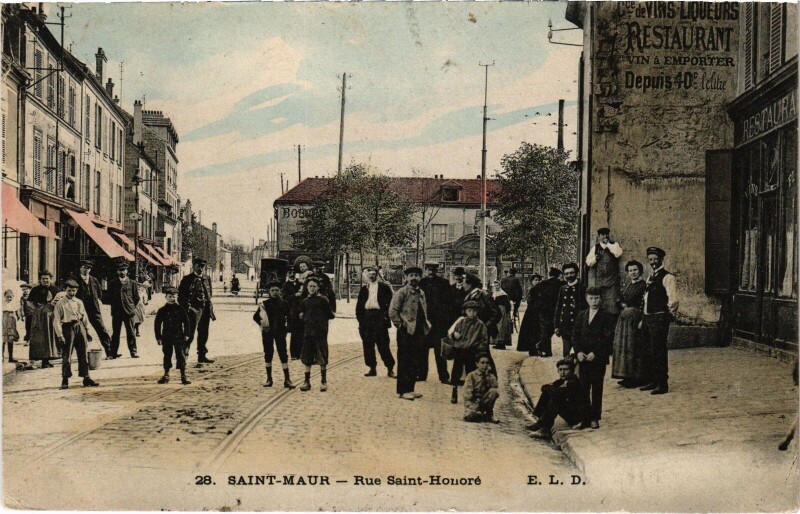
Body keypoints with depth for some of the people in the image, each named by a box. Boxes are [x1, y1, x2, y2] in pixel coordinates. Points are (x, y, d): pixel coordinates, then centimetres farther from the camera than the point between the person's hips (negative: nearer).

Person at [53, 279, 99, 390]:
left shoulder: (79, 302, 14)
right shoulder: (60, 304, -2)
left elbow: (85, 317, 18)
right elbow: (56, 321, -6)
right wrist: (60, 335, -13)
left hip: (80, 327, 5)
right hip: (68, 328, -5)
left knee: (83, 354, 6)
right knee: (66, 355, -6)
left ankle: (86, 378, 12)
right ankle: (65, 381, 0)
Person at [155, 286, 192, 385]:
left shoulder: (180, 309, 0)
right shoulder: (162, 310, 1)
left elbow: (186, 322, 4)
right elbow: (157, 324, 4)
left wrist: (186, 334, -1)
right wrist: (158, 337, 0)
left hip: (178, 337, -1)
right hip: (166, 337, 1)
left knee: (180, 355, -2)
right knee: (167, 355, 9)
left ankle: (183, 376, 1)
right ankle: (166, 375, 20)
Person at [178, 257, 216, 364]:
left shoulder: (207, 279, 15)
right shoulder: (187, 279, -4)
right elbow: (181, 296, -7)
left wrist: (211, 311, 16)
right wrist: (186, 310, -15)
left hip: (205, 311, 7)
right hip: (193, 310, -7)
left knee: (203, 335, 14)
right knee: (190, 335, -10)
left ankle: (202, 356, 24)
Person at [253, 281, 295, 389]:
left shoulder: (284, 304, 3)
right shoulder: (265, 304, 3)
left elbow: (289, 317, 12)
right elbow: (255, 316, 11)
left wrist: (286, 327, -1)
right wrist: (262, 324, -2)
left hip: (280, 332, -1)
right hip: (267, 332, 1)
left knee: (283, 355, -6)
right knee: (268, 355, 6)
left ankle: (287, 380, -8)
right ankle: (269, 379, 15)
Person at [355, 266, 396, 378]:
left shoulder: (384, 287, 2)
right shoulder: (364, 289, 13)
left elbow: (391, 302, 0)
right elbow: (359, 304, 12)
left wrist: (386, 314, -8)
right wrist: (360, 318, 3)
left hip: (379, 316, -4)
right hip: (367, 317, 4)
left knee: (383, 344, -4)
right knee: (368, 344, 4)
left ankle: (390, 369, 1)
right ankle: (372, 368, 13)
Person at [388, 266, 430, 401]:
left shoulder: (421, 293, 15)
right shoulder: (401, 292, -8)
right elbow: (392, 311, -12)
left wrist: (426, 323, 11)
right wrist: (401, 325, -13)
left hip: (419, 332, 7)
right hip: (406, 333, -7)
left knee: (415, 362, 11)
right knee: (404, 362, -2)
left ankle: (410, 389, 20)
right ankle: (402, 391, 4)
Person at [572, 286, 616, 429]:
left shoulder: (607, 316, -3)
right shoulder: (581, 315, 10)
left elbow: (608, 337, -9)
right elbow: (575, 335, 8)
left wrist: (595, 353, -15)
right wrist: (578, 351, -7)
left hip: (599, 358, -3)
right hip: (583, 357, 4)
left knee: (597, 388, 4)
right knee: (583, 388, 3)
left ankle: (595, 418, 12)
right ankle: (585, 417, 9)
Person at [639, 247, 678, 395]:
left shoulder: (667, 277, -9)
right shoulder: (651, 278, 18)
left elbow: (673, 299, -18)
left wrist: (671, 312, -26)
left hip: (659, 318, -9)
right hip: (648, 318, 9)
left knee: (659, 351, -6)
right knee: (649, 351, 14)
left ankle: (662, 384, 0)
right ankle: (652, 381, 24)